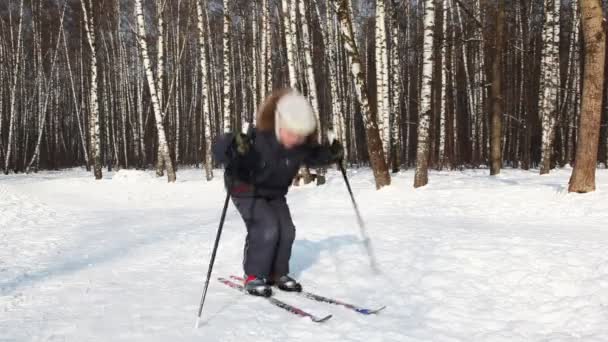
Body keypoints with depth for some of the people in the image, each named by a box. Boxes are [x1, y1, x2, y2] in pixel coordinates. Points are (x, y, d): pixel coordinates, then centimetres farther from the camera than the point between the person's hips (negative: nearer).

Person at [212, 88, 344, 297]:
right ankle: (253, 276, -3)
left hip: (275, 193, 6)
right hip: (246, 190, -6)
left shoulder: (301, 145, -18)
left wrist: (332, 154, -10)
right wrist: (232, 147, -61)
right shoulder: (257, 139, -38)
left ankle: (278, 273, 19)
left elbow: (312, 156, 7)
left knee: (286, 230, -1)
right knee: (267, 228, -20)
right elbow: (219, 150, -39)